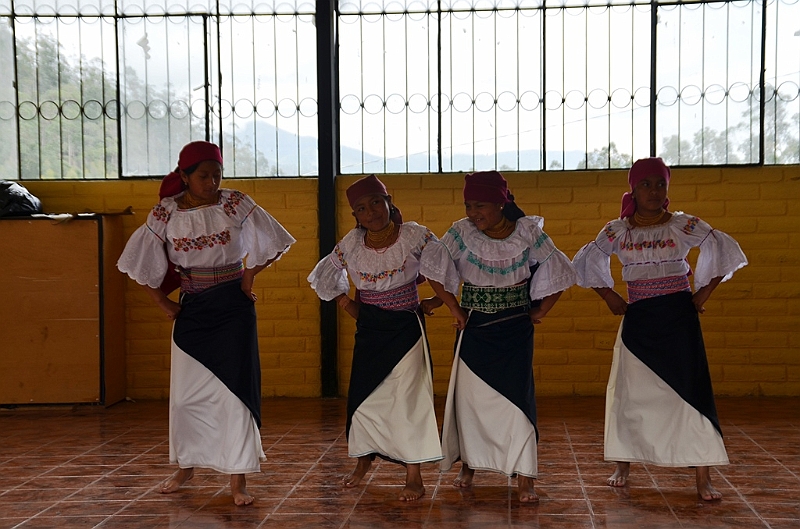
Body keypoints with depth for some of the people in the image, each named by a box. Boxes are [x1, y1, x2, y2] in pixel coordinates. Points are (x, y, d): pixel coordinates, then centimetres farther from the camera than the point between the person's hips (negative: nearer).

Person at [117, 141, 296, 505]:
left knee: (235, 387, -4)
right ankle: (185, 466, 29)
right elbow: (140, 263, 5)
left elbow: (273, 245, 0)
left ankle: (238, 479, 3)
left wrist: (248, 277, -2)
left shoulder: (236, 205, -7)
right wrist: (163, 303, 4)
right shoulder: (165, 214, -3)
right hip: (192, 308, 2)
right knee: (185, 390, 9)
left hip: (233, 307, -2)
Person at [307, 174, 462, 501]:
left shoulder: (415, 236, -12)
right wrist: (345, 302, 8)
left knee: (408, 398, -6)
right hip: (369, 328, 4)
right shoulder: (351, 243, -3)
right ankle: (364, 460, 35)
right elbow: (325, 275, 14)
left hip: (406, 327, -3)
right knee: (363, 395, 11)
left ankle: (414, 478, 1)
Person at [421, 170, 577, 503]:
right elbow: (434, 273, -3)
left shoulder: (528, 233, -10)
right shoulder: (461, 233, -9)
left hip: (515, 329, -1)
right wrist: (454, 309, -4)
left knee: (516, 397, -6)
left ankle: (524, 480, -1)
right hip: (474, 328, 2)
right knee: (469, 396, 8)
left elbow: (557, 274, -1)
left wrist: (540, 311, -1)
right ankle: (468, 466, 27)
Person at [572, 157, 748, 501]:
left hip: (679, 317, -1)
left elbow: (725, 251, 3)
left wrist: (703, 294, -1)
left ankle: (703, 478, 0)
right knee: (630, 393, 6)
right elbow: (586, 262, 13)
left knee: (690, 391, -4)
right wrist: (609, 297, 6)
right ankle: (622, 467, 22)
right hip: (638, 319, 2)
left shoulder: (684, 226, -2)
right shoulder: (617, 232, 1)